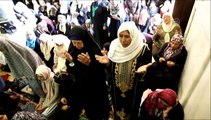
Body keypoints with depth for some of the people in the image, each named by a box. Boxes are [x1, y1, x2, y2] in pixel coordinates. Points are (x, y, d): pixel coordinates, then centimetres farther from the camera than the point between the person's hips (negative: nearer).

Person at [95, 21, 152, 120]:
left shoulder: (143, 51, -20)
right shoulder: (114, 47, -9)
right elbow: (112, 69, 1)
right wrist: (107, 62, -18)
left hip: (134, 93, -2)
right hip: (116, 91, 3)